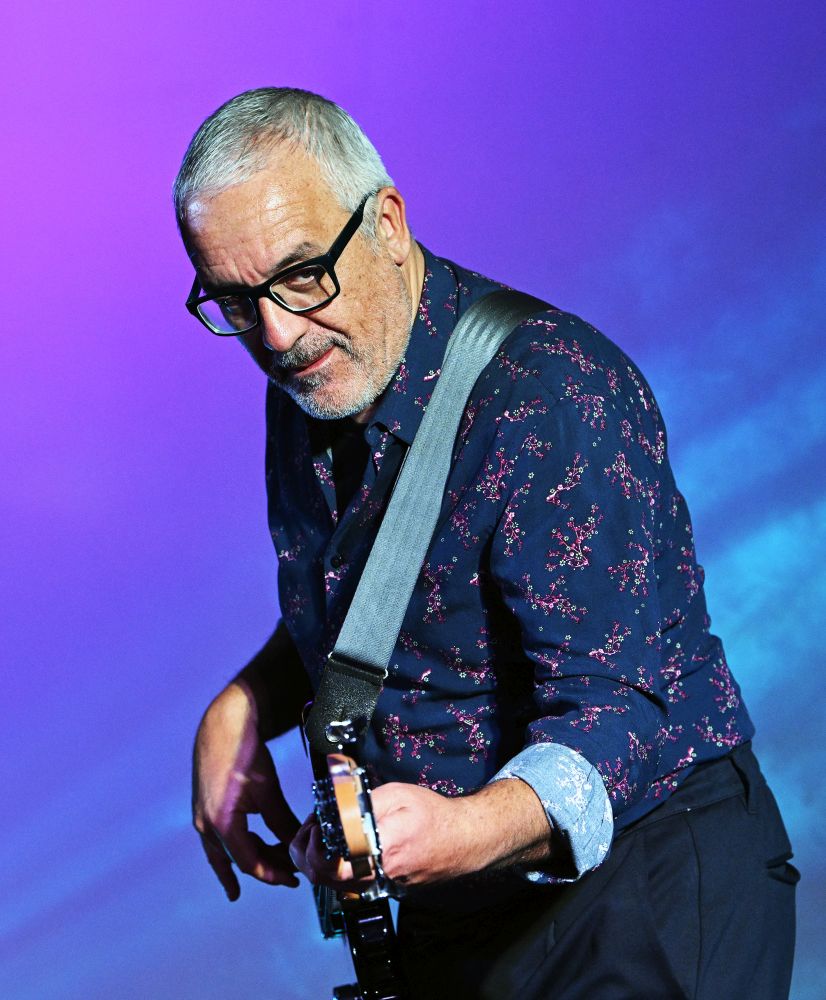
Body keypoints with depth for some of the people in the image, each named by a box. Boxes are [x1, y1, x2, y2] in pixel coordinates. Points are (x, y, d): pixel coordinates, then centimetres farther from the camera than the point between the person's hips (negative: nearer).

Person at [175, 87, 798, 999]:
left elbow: (616, 708, -29)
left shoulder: (555, 396, -23)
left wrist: (467, 831, -46)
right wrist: (240, 710, -1)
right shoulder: (307, 388, 2)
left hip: (647, 892, -7)